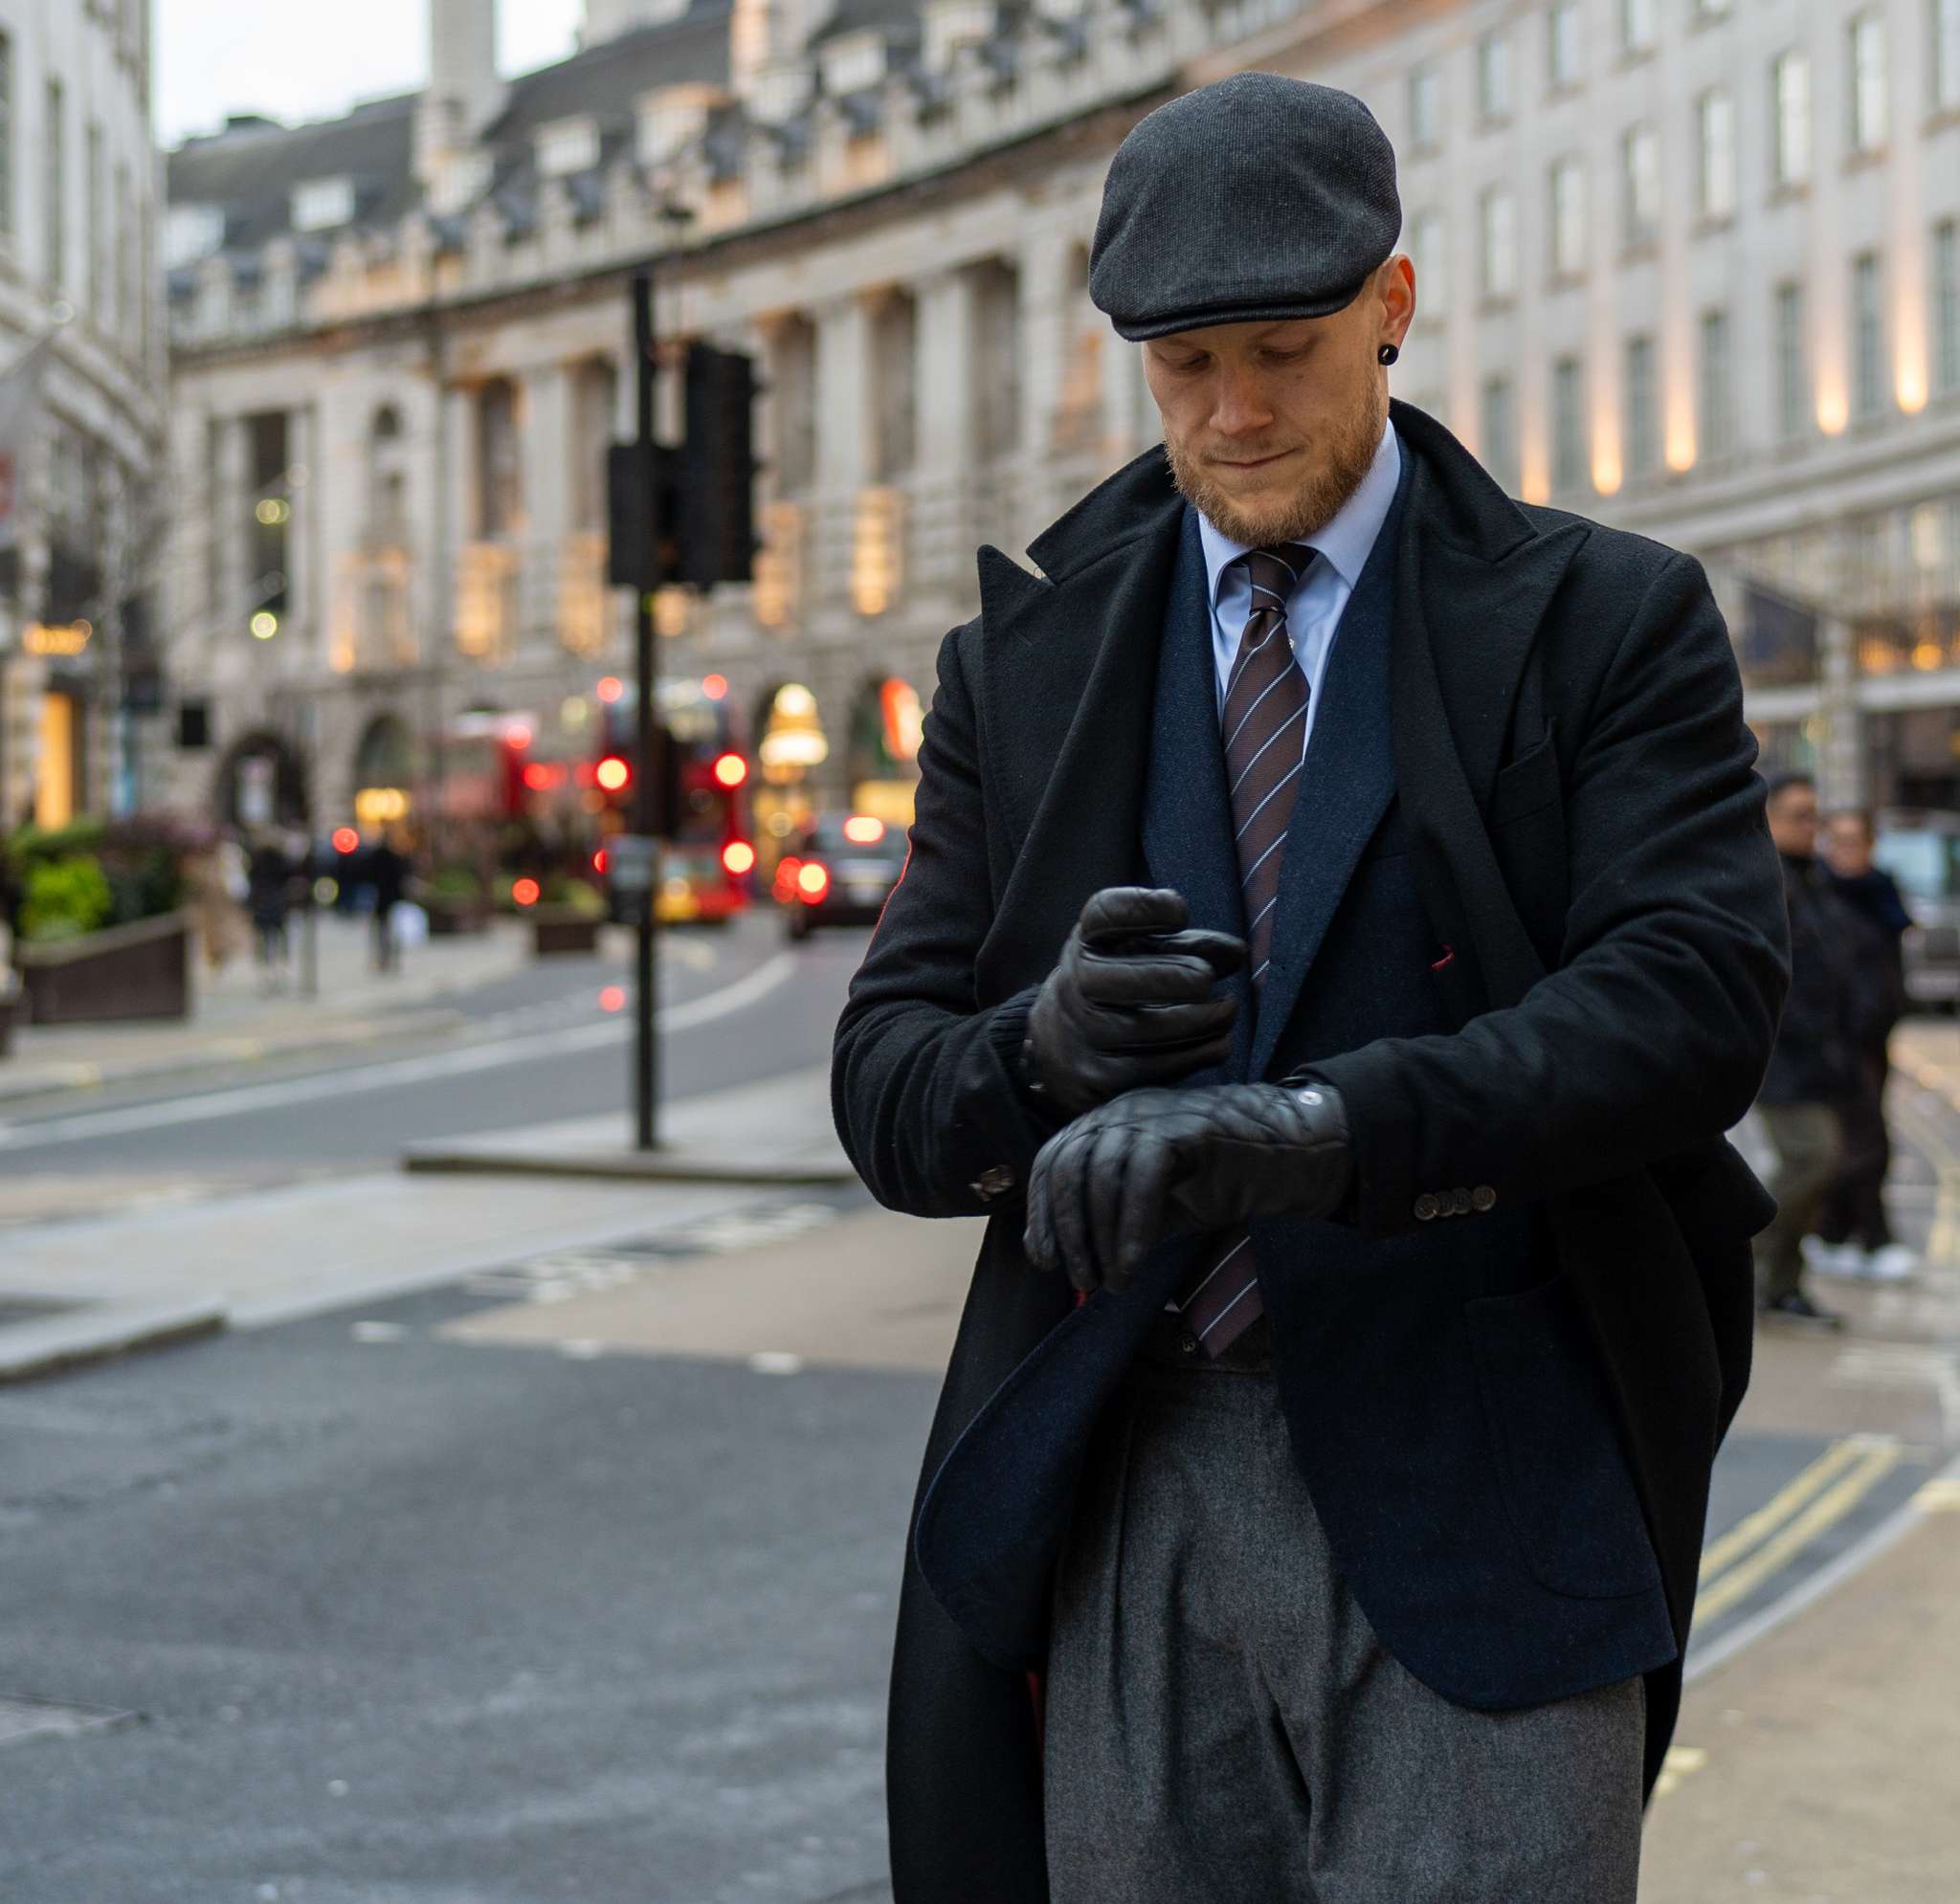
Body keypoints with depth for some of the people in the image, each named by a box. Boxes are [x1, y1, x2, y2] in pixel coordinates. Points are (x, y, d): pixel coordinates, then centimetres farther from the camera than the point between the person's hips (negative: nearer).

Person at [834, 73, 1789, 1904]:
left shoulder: (1609, 622, 4)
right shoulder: (1023, 667, 13)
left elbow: (1695, 997, -11)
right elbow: (887, 1079, 8)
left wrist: (1321, 1125, -27)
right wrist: (1042, 1050, -17)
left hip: (1480, 1495, -2)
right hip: (1128, 1510, 3)